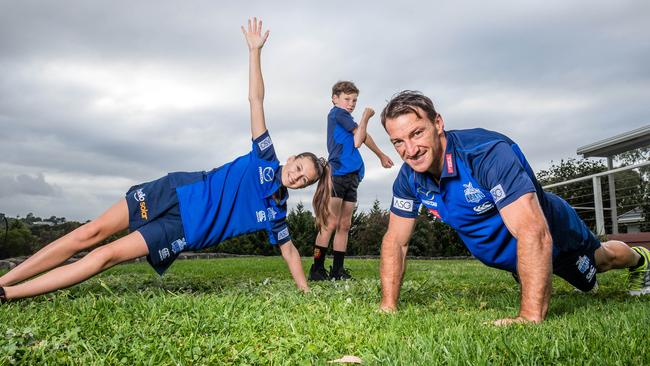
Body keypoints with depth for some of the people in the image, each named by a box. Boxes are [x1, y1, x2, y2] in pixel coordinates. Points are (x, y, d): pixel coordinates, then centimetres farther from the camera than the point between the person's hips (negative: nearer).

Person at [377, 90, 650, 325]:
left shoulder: (487, 152, -43)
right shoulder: (408, 178, -23)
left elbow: (534, 233, -49)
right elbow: (395, 241, -14)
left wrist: (530, 317, -52)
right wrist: (388, 306, -22)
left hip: (555, 238, -4)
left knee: (600, 260, 27)